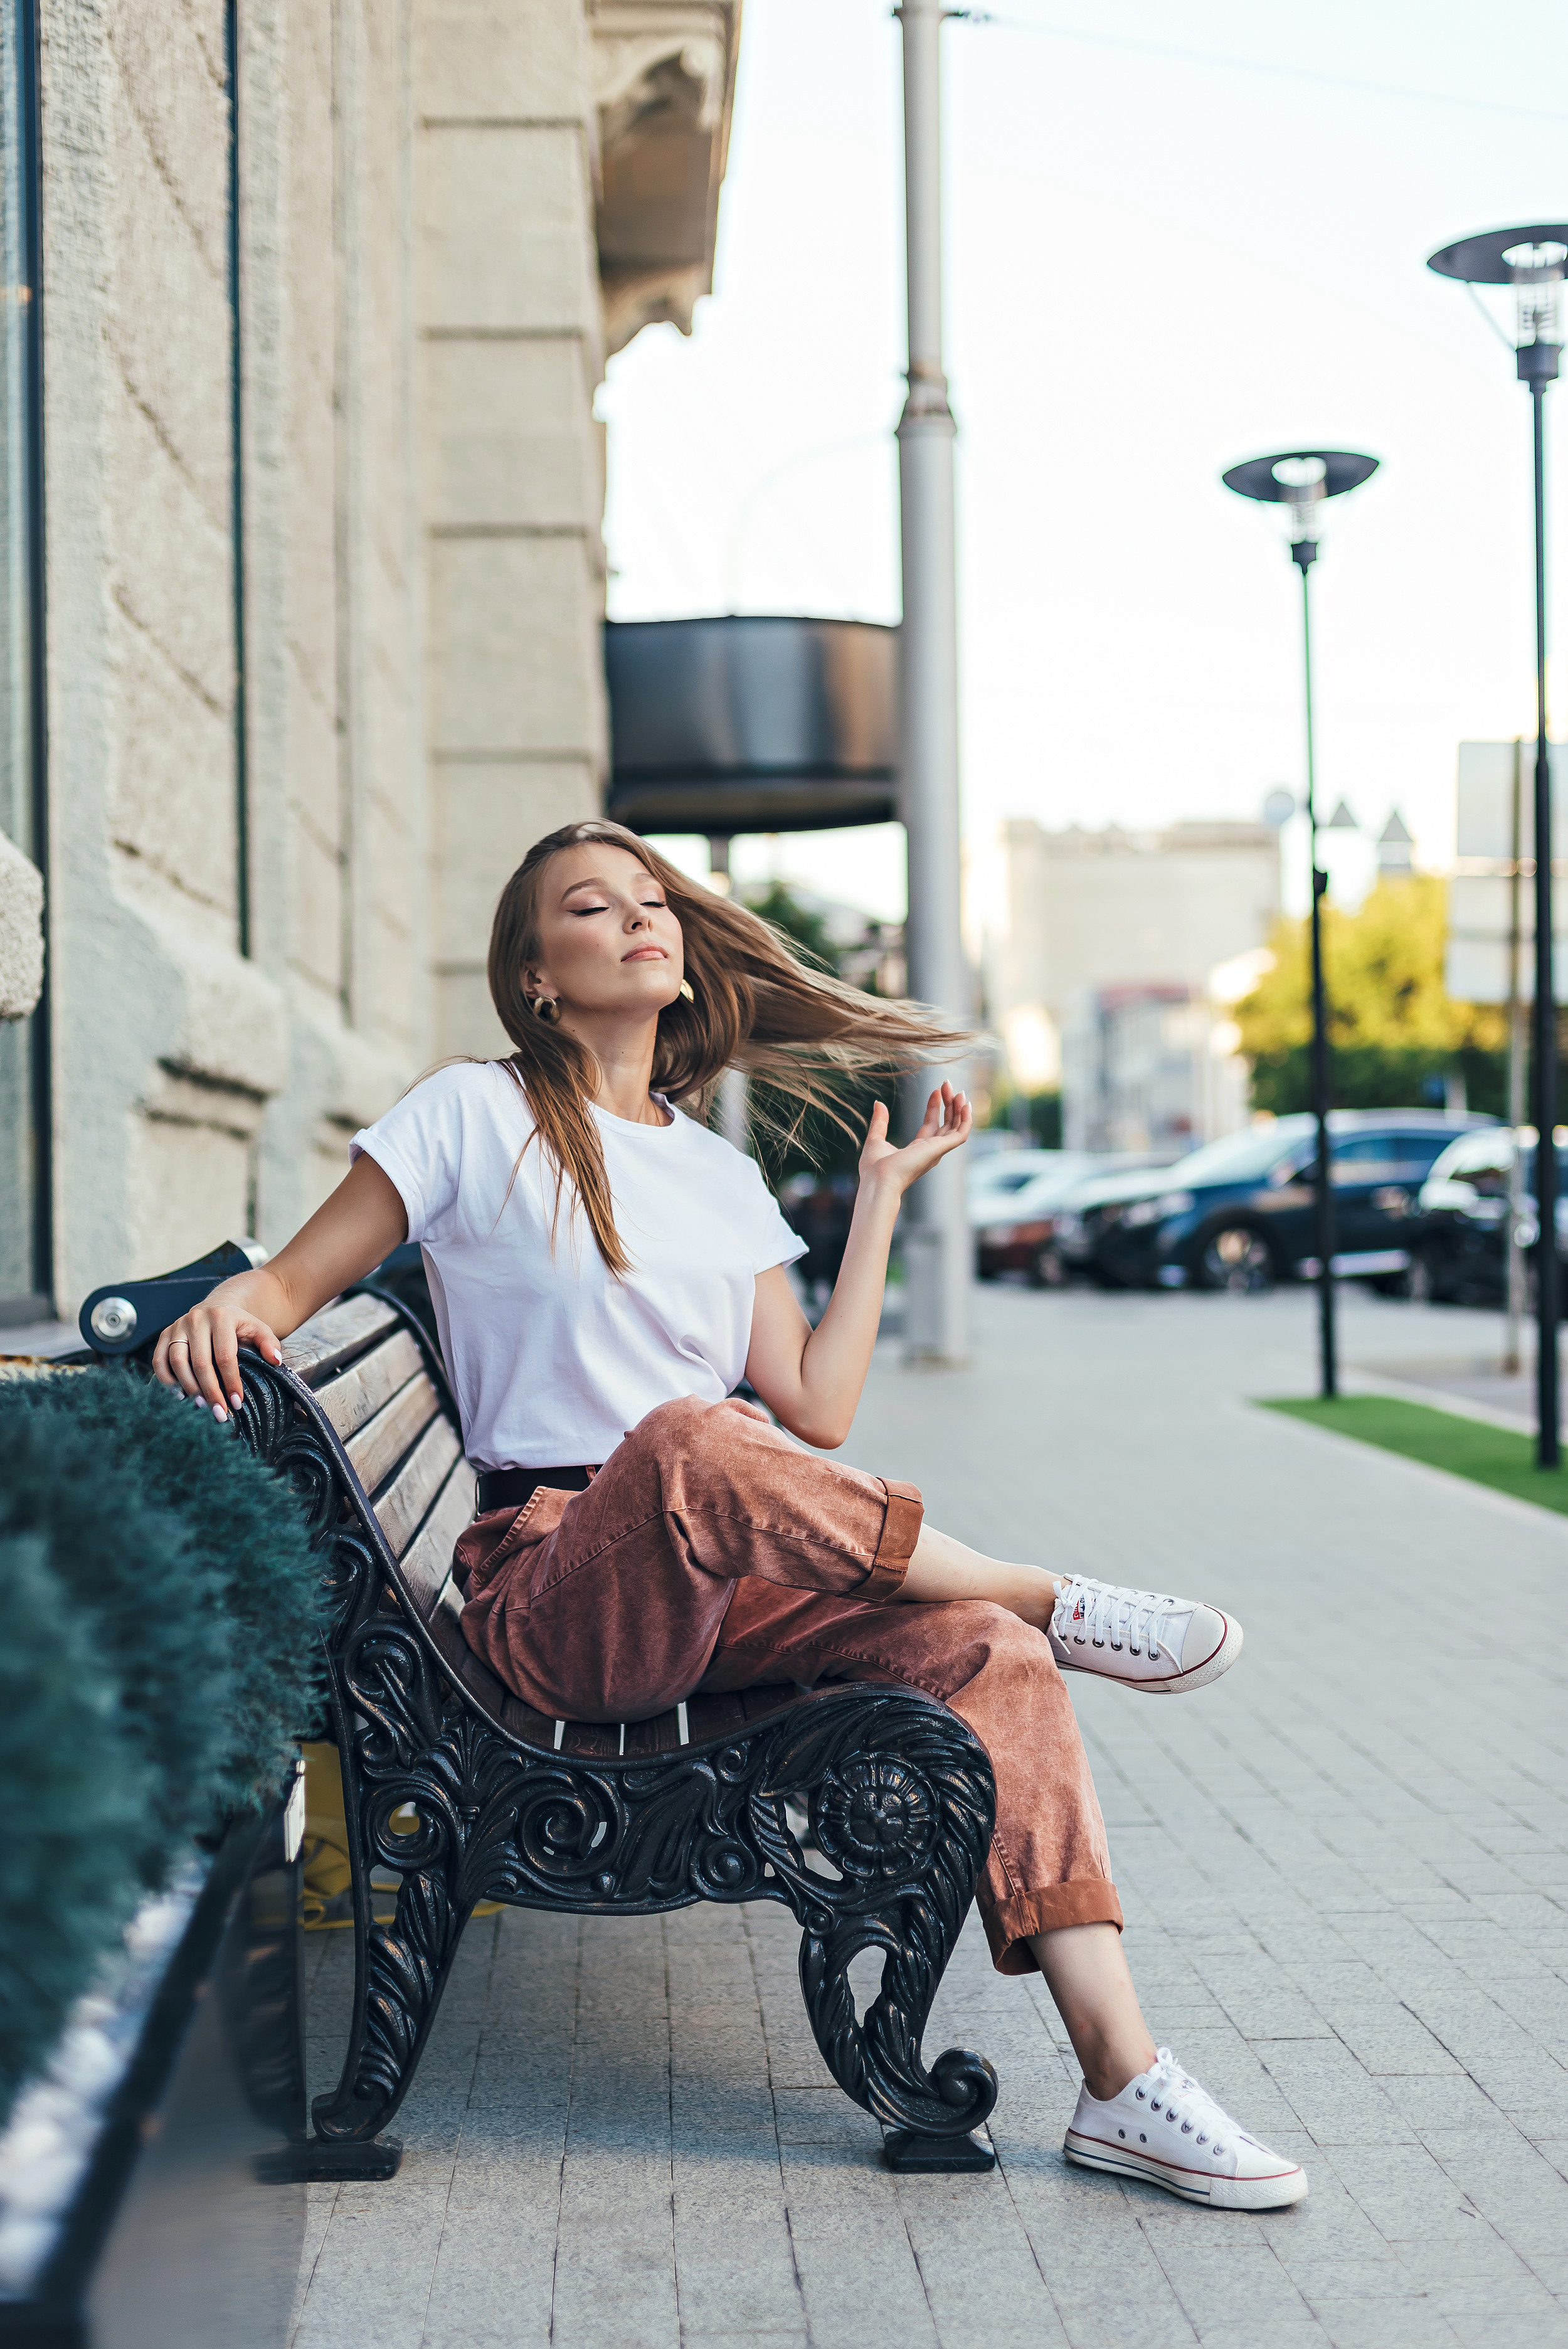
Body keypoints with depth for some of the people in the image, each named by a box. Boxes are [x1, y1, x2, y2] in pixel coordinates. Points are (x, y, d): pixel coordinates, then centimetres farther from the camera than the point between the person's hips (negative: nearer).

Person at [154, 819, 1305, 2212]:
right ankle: (1045, 1597, -18)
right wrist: (225, 1304, -18)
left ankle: (1122, 2081, -25)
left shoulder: (726, 1181, 19)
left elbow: (819, 1412, 11)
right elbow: (299, 1282, 6)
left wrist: (882, 1197, 16)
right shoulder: (476, 1117, 5)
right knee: (686, 1442, -40)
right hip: (550, 1593, -5)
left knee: (984, 1648, -24)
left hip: (719, 1593, 5)